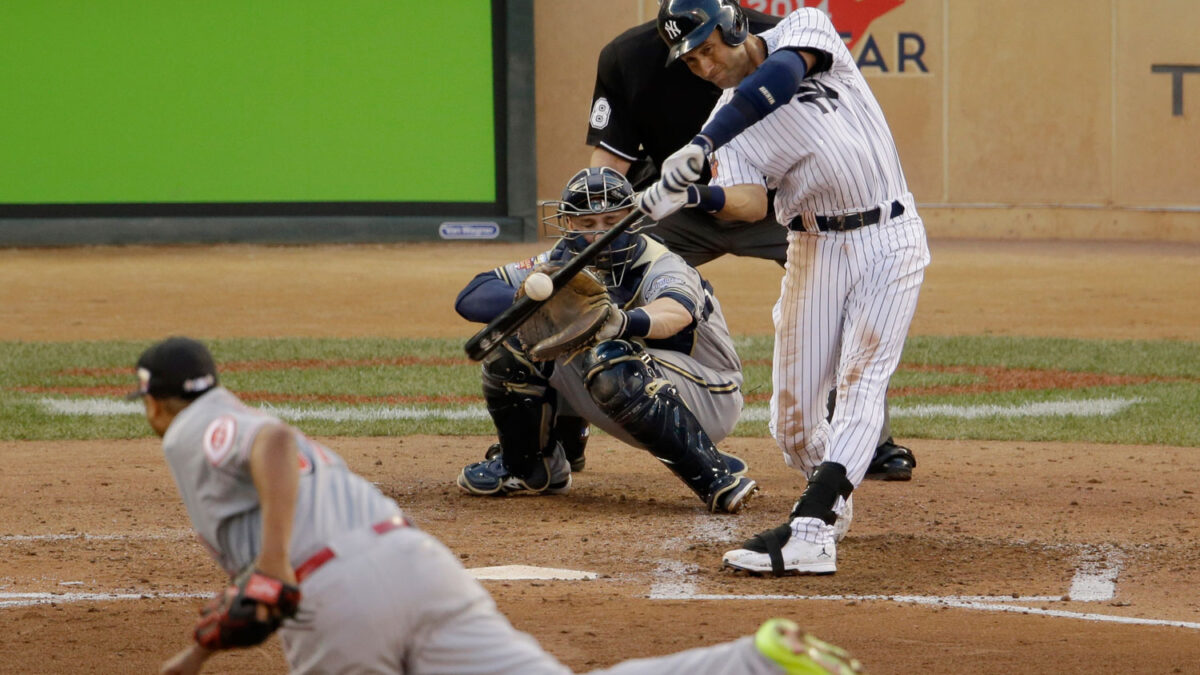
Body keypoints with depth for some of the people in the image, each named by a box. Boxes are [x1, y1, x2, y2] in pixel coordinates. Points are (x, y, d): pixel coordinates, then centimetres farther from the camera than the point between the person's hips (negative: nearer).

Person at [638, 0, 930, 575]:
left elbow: (782, 77, -29)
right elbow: (750, 203, -15)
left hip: (890, 241, -4)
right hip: (816, 248, 4)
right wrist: (693, 197, -37)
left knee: (860, 383, -17)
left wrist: (701, 144, -37)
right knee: (792, 419, 2)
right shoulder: (728, 122, 3)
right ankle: (830, 498, 30)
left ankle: (810, 532, -27)